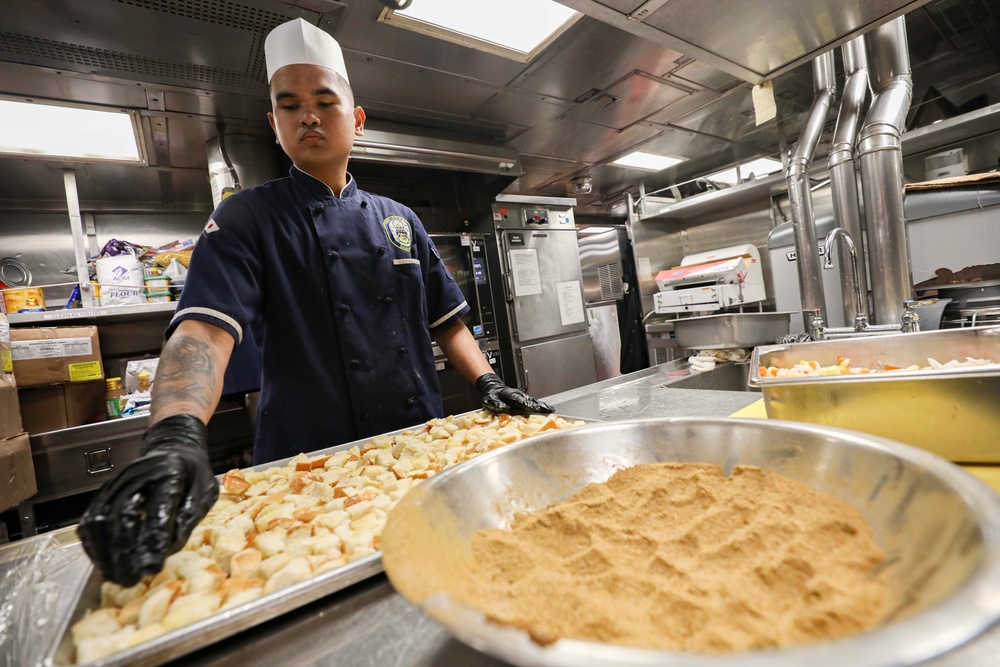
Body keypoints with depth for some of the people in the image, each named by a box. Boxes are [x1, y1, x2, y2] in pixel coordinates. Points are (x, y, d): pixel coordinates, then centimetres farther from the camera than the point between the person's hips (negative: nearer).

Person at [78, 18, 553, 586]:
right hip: (311, 462, -3)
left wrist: (488, 382, -5)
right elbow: (205, 330, -18)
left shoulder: (399, 220, 9)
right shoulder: (248, 220, -2)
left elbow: (446, 321, 10)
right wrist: (176, 435, -36)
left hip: (422, 451, 4)